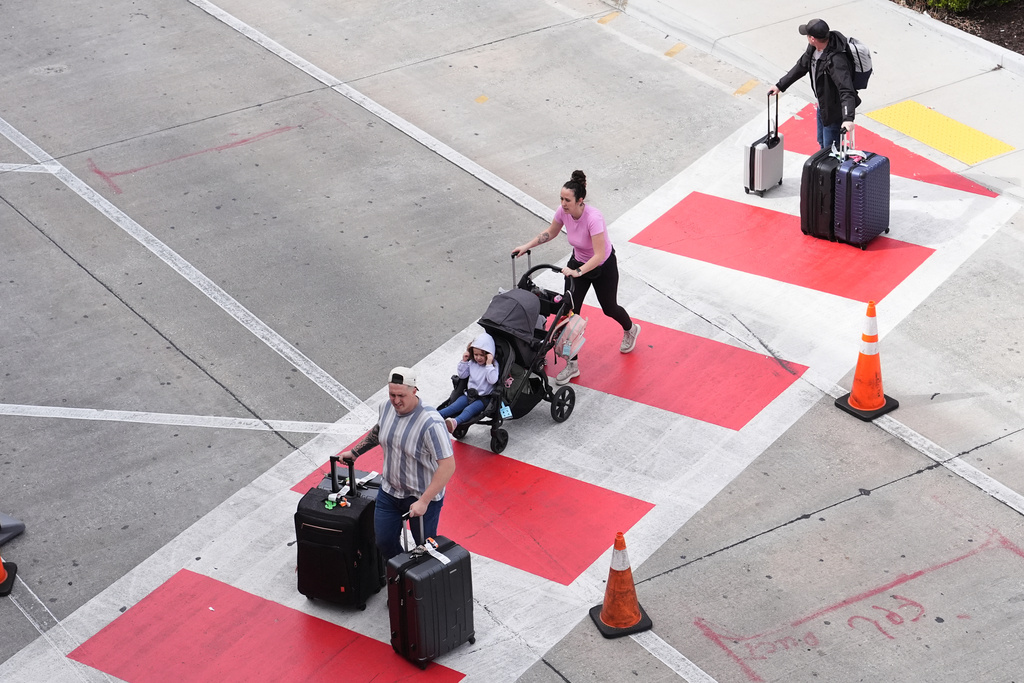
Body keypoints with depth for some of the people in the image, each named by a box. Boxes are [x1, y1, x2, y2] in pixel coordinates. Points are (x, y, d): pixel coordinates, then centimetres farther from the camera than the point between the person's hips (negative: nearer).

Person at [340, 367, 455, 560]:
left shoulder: (430, 423, -31)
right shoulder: (387, 407, -8)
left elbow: (448, 465, -32)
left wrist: (424, 501, -33)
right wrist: (355, 452, 19)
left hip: (423, 495, -6)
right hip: (389, 490, 6)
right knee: (384, 541, 14)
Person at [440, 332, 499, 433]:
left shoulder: (494, 365, -9)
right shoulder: (472, 363, 8)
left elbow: (492, 380, -23)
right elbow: (462, 375, 13)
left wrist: (489, 364, -29)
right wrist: (464, 361, 1)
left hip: (484, 397, -6)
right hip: (470, 394, 6)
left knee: (469, 409, -31)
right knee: (455, 406, -16)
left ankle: (456, 422, -58)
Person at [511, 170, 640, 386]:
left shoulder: (593, 218, -38)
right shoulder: (563, 212, -19)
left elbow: (599, 255, -39)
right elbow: (550, 233, 2)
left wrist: (578, 272, -49)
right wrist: (527, 246, -6)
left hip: (603, 266, -5)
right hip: (578, 261, 5)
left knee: (609, 308, 18)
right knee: (570, 311, -2)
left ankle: (630, 329, 55)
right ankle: (572, 364, 8)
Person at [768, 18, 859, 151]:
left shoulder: (836, 60, -38)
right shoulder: (813, 48, -10)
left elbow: (846, 90, -44)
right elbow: (801, 66, 9)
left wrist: (848, 118, -55)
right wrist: (780, 85, 15)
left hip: (834, 110, -9)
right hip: (822, 105, 9)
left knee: (830, 149, 4)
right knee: (822, 142, 28)